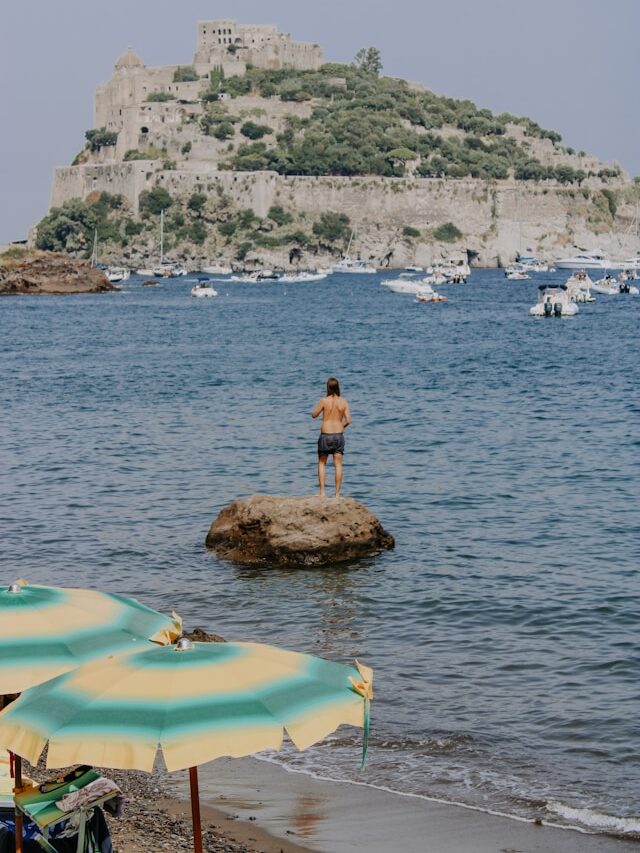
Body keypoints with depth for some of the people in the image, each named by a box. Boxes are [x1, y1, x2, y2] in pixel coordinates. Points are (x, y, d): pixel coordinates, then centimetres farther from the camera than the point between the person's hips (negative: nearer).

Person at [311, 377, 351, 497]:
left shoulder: (324, 401, -9)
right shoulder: (343, 402, -3)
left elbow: (314, 415, 2)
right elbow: (348, 420, -5)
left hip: (325, 435, -2)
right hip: (339, 435, 2)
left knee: (322, 463, 13)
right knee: (338, 465, 6)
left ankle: (322, 492, 5)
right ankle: (337, 493, 4)